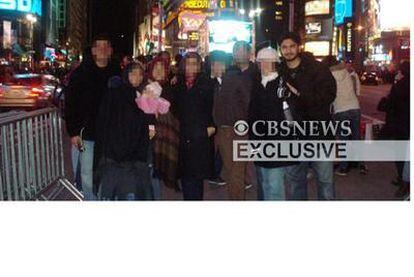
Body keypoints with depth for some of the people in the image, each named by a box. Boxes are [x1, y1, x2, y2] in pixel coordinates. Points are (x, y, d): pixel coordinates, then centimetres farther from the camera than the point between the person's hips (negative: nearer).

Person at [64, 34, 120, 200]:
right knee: (88, 173, 4)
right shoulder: (81, 73, -3)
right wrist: (73, 132, -8)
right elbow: (70, 103, -3)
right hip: (87, 133, -2)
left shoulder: (117, 73, 4)